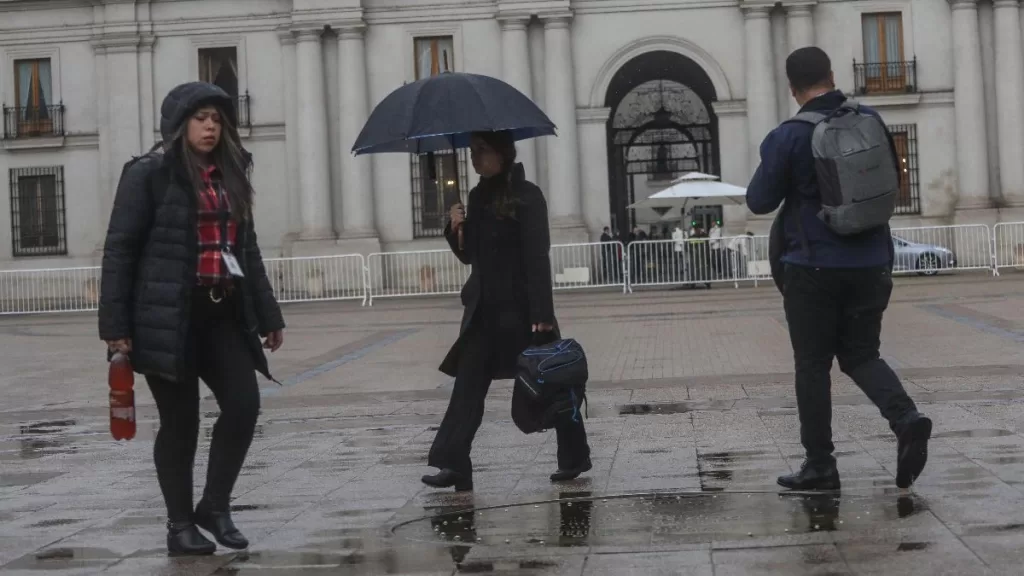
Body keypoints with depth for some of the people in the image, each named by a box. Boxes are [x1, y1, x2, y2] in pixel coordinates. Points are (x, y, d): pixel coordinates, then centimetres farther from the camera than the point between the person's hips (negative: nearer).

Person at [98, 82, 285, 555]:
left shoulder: (229, 176, 15)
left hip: (223, 315, 6)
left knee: (244, 405, -3)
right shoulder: (149, 174, -4)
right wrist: (115, 325, -14)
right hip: (168, 317, -6)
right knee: (180, 422, 1)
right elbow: (120, 250, -7)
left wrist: (268, 315, 17)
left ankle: (215, 507, 15)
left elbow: (247, 250, 20)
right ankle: (180, 524, 16)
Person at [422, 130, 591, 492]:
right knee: (468, 385, -3)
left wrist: (542, 315, -20)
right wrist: (456, 229, -4)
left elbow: (538, 258, -15)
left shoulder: (527, 196, -11)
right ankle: (452, 464, -6)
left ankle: (575, 457, 21)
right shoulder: (478, 197, 10)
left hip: (522, 308, -6)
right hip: (484, 308, 6)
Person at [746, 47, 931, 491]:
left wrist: (771, 170, 14)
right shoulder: (870, 120, 3)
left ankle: (820, 465, 9)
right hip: (871, 263, 4)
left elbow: (759, 202, -4)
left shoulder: (787, 137, -11)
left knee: (813, 365, 6)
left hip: (814, 267, -4)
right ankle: (906, 419, -10)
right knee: (861, 355, 15)